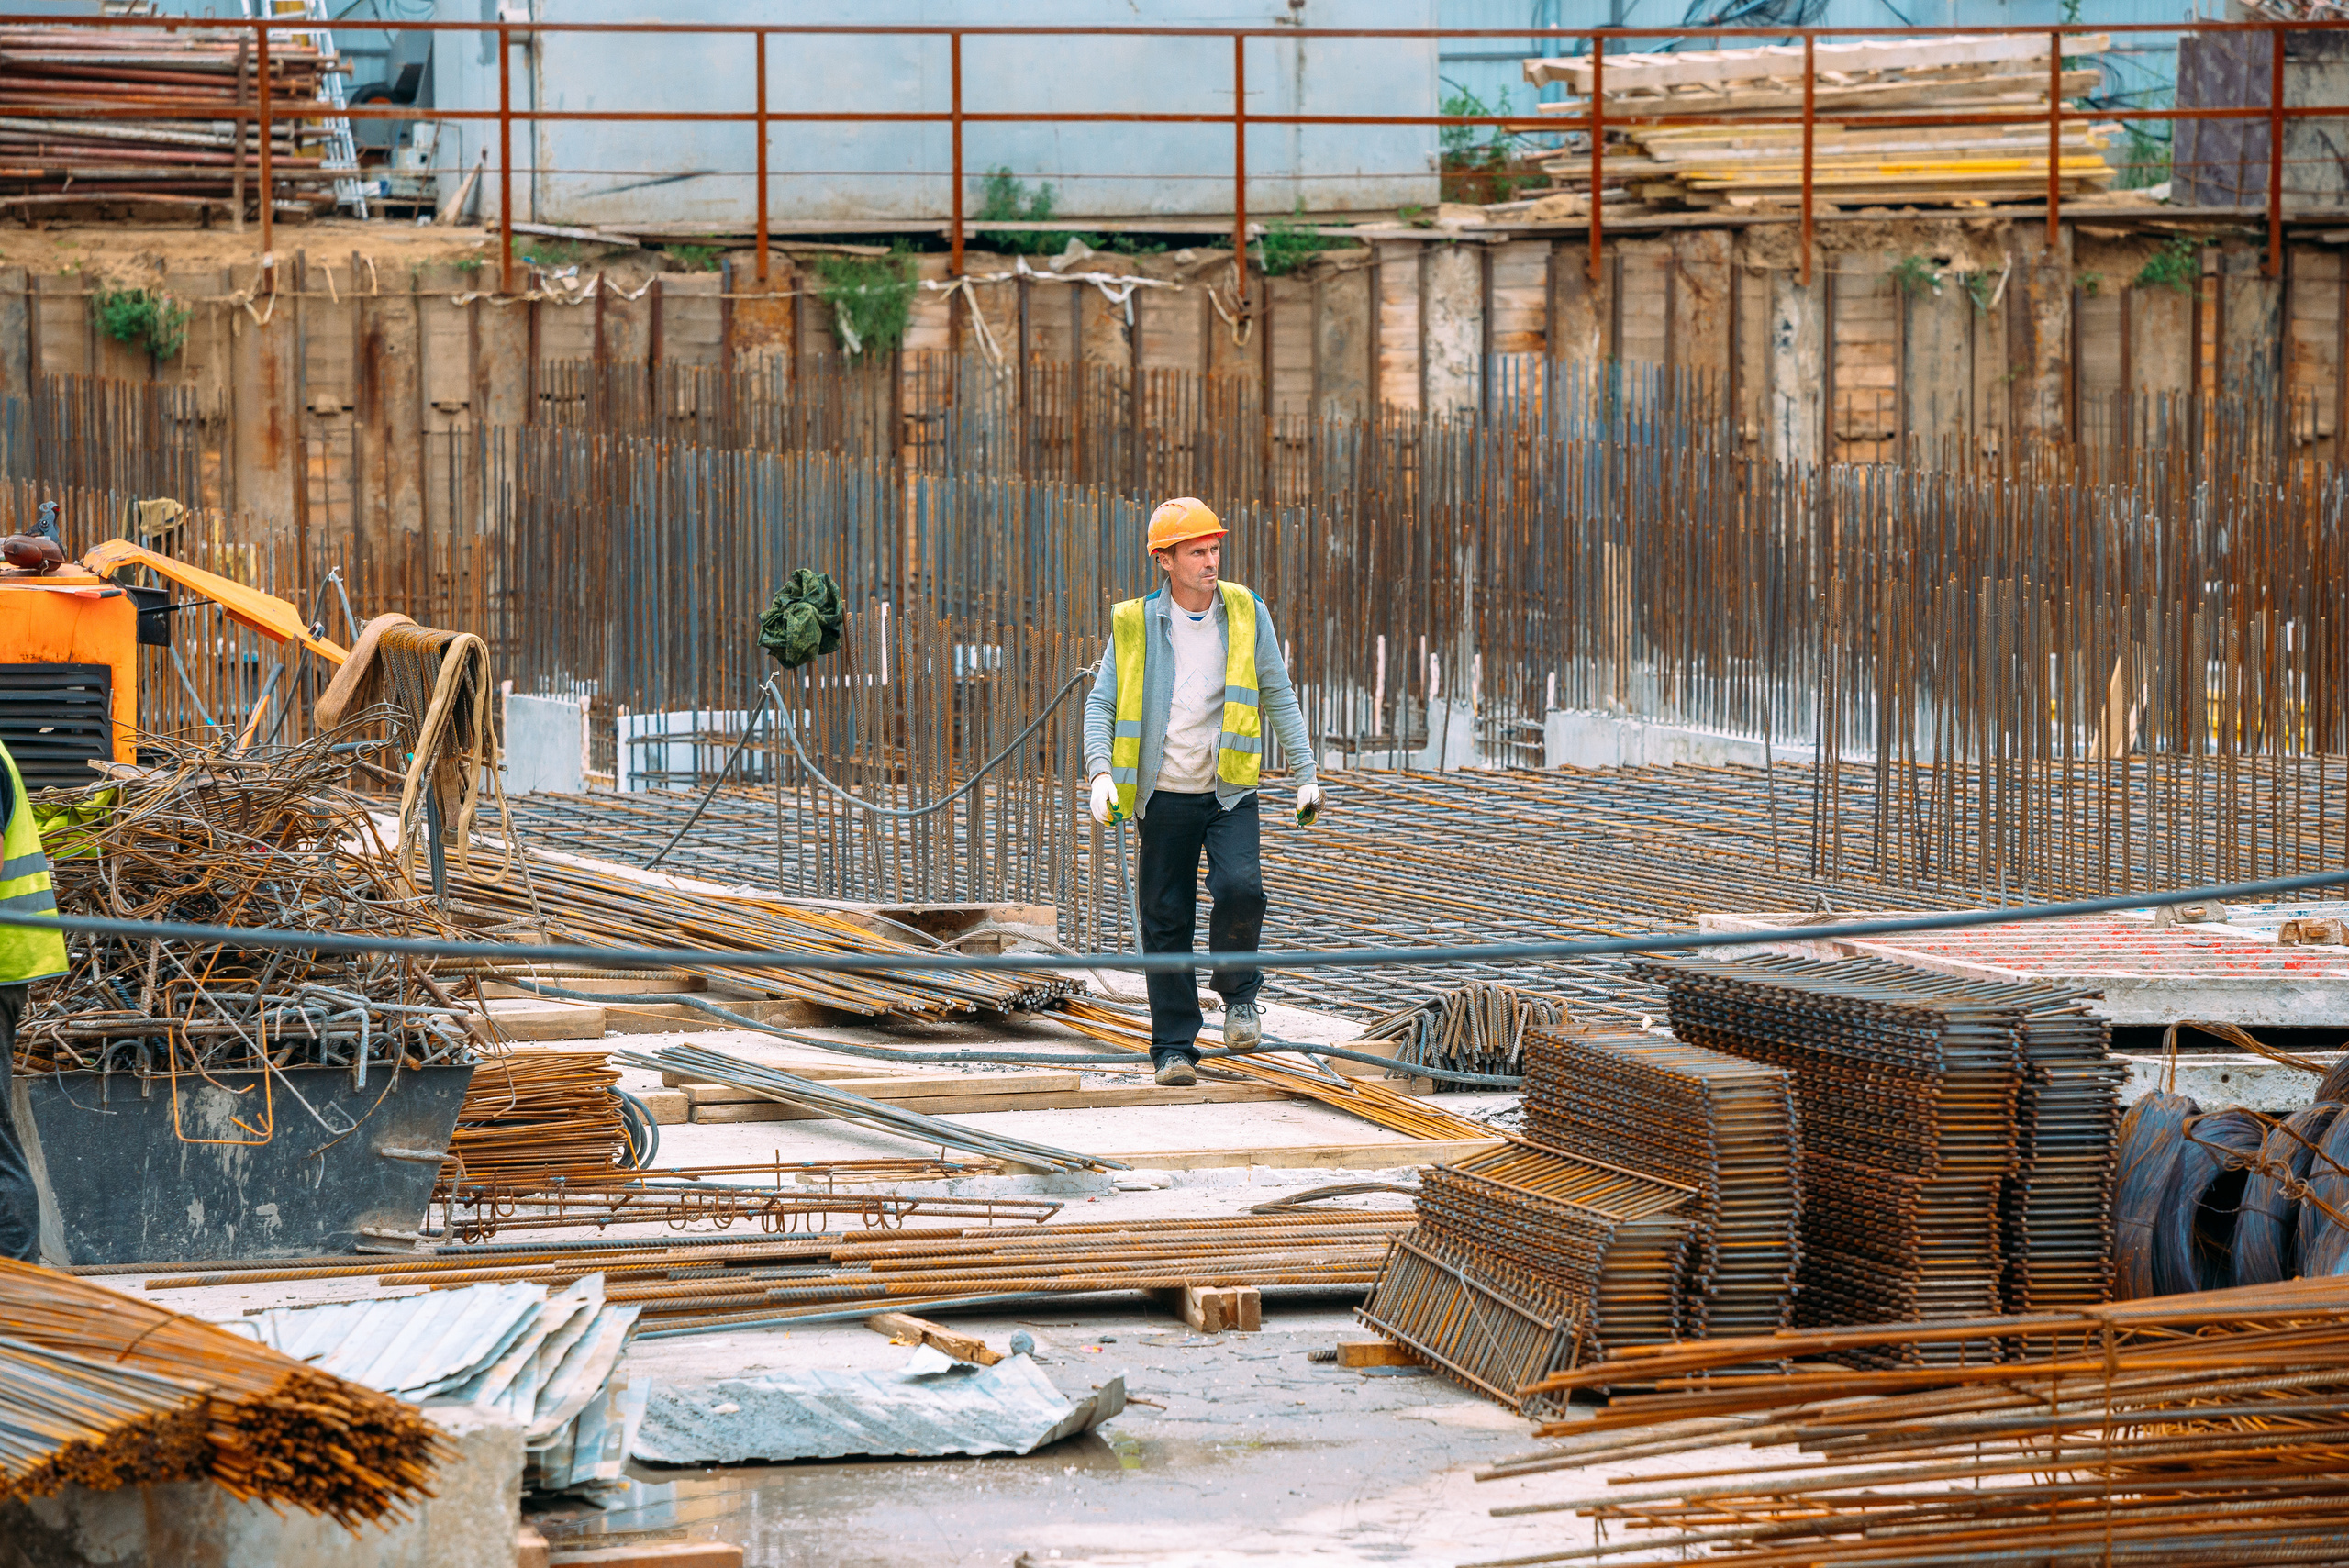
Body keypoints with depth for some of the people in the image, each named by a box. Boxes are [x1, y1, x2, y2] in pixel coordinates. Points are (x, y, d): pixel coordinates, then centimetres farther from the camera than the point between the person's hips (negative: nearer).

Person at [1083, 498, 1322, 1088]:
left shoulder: (1246, 614, 0)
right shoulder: (1135, 625, -3)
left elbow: (1278, 696, 8)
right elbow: (1101, 705, -1)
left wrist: (1305, 774, 3)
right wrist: (1101, 773, -18)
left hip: (1230, 794, 0)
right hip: (1165, 796, 0)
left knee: (1240, 888, -22)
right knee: (1167, 922, 1)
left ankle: (1239, 993, 5)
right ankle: (1174, 1048, 10)